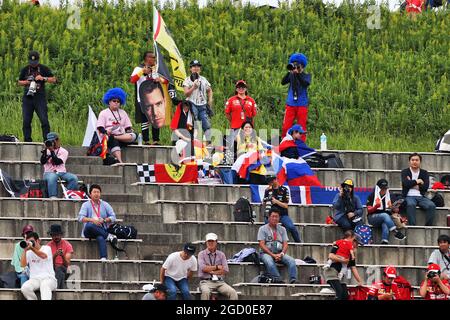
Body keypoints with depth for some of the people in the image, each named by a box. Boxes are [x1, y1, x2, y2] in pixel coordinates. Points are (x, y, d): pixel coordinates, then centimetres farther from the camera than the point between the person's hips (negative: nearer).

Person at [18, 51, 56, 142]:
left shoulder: (44, 69, 5)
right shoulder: (25, 70, 12)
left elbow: (54, 80, 5)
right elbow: (19, 82, 19)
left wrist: (43, 78, -11)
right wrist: (26, 82, -2)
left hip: (40, 98, -3)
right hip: (27, 98, 3)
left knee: (44, 120, -11)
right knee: (26, 121, 0)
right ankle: (27, 141, 7)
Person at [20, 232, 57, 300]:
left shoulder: (46, 248, 7)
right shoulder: (29, 253, 17)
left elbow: (44, 256, -17)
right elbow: (23, 264, 3)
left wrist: (31, 248, -26)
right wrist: (25, 250, -4)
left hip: (48, 278, -3)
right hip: (34, 279, 3)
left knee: (45, 285, -41)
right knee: (25, 288, -30)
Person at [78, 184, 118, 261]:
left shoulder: (105, 205, 16)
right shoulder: (86, 205, 10)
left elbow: (113, 217, 9)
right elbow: (80, 218, -5)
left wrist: (104, 220, -11)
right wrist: (92, 220, -22)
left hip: (102, 230, 0)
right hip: (89, 232, 0)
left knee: (100, 237, -37)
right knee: (90, 226, -38)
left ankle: (103, 258, -56)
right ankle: (109, 236, -33)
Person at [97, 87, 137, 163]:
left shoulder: (123, 113, 25)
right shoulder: (103, 113, 11)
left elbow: (128, 126, 20)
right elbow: (100, 127, 1)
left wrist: (129, 130, -4)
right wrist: (106, 131, -20)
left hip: (123, 136, 4)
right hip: (108, 136, -4)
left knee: (133, 136, -27)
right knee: (114, 142, -40)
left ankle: (113, 137, -31)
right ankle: (120, 161, -55)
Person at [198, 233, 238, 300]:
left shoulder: (221, 254, 13)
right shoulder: (202, 254, 7)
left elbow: (225, 270, 1)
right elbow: (203, 268, -10)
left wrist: (210, 271, -6)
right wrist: (217, 267, -3)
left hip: (219, 282, 3)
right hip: (206, 282, -3)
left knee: (233, 292, -22)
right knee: (205, 292, -38)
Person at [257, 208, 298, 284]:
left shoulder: (282, 229, 17)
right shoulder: (263, 229, 6)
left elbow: (285, 244, 9)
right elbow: (262, 245, -4)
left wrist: (281, 254, -13)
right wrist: (272, 255, -15)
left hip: (279, 254, 3)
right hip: (266, 253, -3)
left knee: (291, 261, -26)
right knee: (270, 263, -38)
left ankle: (293, 280, -37)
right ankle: (278, 280, -46)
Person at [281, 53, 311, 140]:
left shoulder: (306, 76, 2)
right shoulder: (291, 75, 7)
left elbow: (306, 84, -18)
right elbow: (283, 82, -8)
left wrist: (297, 74, -25)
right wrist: (289, 72, -19)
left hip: (302, 104, -1)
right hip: (290, 104, 2)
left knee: (301, 127, 1)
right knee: (286, 126, -4)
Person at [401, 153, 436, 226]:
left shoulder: (424, 173, 14)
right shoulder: (405, 172, 9)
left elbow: (425, 187, -1)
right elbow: (406, 184, -10)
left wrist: (412, 183, -3)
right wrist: (418, 181, -1)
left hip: (421, 197, 3)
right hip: (409, 196, -3)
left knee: (432, 206, -26)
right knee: (411, 204, -37)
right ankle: (412, 225, -37)